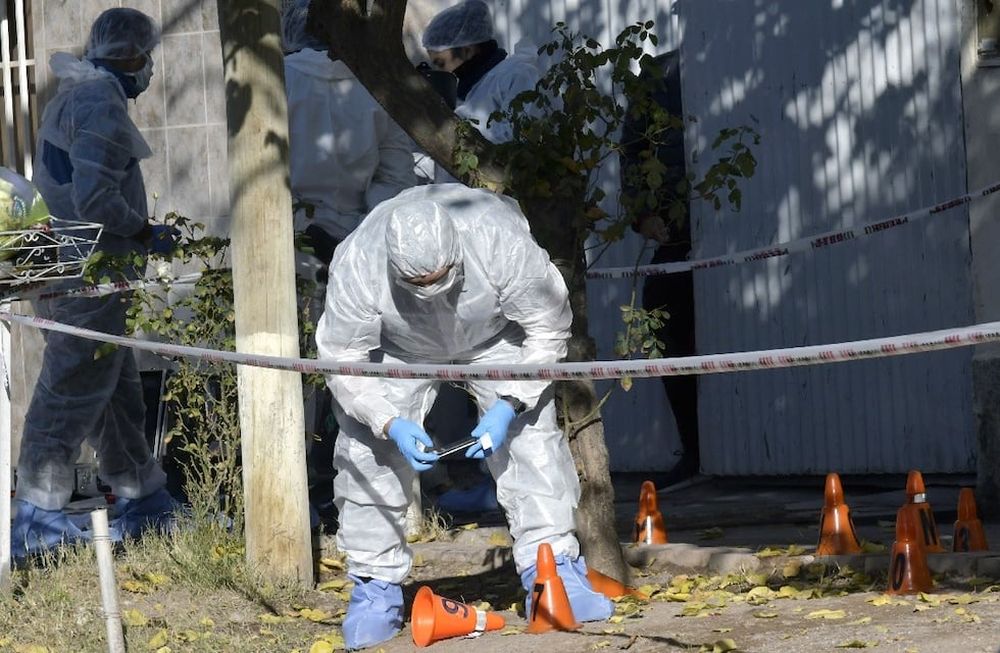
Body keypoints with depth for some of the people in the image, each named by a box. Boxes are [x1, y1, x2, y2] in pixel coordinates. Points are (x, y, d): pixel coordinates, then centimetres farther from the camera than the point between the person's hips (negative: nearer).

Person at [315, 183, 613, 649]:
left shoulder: (500, 240, -40)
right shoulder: (357, 265, -39)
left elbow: (547, 329, -24)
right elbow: (342, 358, -25)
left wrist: (509, 405, -33)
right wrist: (390, 423, -38)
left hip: (493, 335, 0)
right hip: (397, 346, 0)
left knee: (531, 436, -13)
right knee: (368, 451, -13)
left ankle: (555, 576, -8)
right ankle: (374, 587, -4)